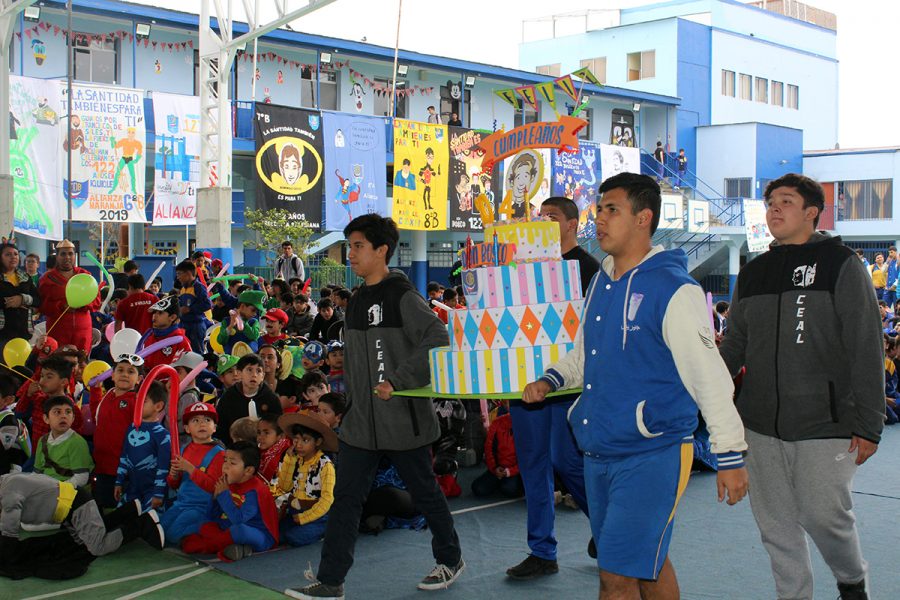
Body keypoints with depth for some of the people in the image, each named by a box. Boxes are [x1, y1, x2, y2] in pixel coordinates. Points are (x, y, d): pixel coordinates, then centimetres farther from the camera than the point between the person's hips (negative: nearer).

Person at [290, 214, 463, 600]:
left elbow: (438, 342, -25)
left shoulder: (402, 297, -13)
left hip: (403, 419, -7)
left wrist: (397, 382, -25)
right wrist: (351, 399, 15)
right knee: (346, 497, 3)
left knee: (424, 491, 10)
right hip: (361, 421, 7)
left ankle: (450, 559, 30)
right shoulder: (357, 301, 11)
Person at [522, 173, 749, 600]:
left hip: (652, 454, -8)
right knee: (648, 564, 19)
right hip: (598, 452, 8)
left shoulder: (673, 289, -14)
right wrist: (550, 380, 6)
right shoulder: (601, 281, 10)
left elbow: (710, 376, -14)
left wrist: (730, 456, -12)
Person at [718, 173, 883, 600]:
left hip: (826, 425, -5)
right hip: (762, 426, 5)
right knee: (775, 523, 8)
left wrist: (868, 424, -10)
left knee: (824, 516, -1)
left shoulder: (840, 265, -3)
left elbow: (867, 351, -6)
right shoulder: (753, 274, 12)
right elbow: (734, 345, 17)